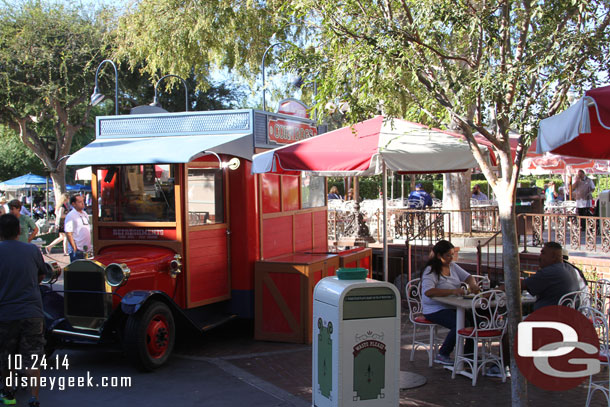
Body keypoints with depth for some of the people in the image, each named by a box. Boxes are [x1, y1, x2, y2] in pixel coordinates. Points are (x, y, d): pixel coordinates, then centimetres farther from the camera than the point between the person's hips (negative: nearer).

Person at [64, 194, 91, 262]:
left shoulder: (85, 214, 14)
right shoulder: (70, 216, -11)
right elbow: (68, 233, -16)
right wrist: (74, 248, -19)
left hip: (87, 249, 8)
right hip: (77, 250, -8)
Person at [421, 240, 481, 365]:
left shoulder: (452, 266, 13)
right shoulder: (430, 271, -12)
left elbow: (468, 277, 20)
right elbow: (428, 292, -27)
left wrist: (472, 284, -5)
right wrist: (453, 291, -34)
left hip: (453, 307, 7)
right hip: (435, 309, -7)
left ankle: (468, 353, 5)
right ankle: (442, 355, -9)